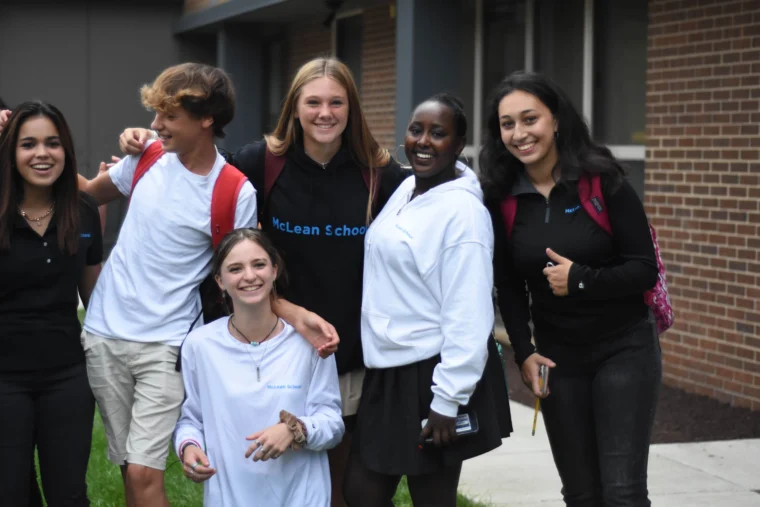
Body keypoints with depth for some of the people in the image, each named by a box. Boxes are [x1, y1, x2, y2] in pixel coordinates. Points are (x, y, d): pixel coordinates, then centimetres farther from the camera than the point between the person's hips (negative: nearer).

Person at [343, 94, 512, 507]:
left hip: (433, 375, -8)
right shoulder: (405, 188, 8)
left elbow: (468, 316, -20)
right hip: (388, 371, 8)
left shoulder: (462, 210, -17)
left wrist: (448, 400, -21)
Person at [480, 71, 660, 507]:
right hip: (556, 357, 3)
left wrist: (581, 280, -21)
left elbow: (645, 270, -9)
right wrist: (524, 352, -3)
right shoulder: (503, 199, -1)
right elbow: (509, 286, 8)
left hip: (623, 351, -3)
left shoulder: (602, 181, -10)